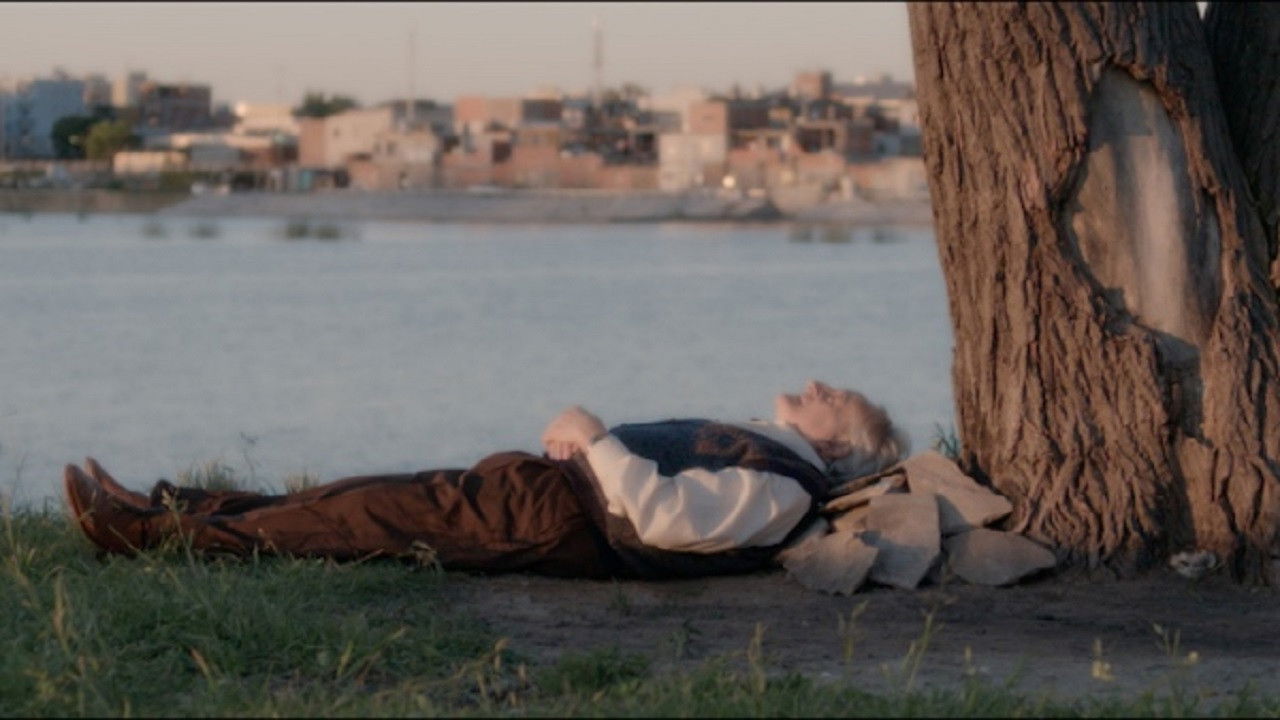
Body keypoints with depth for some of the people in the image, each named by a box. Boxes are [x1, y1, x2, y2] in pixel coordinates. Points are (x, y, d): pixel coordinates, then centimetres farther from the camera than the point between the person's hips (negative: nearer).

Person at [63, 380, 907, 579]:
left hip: (556, 518, -9)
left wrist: (597, 441, -16)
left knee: (362, 519, -10)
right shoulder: (759, 452, 21)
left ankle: (155, 533, -9)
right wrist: (585, 443, 14)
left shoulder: (784, 485, -10)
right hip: (541, 487, 9)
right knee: (360, 498, 5)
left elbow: (665, 518, -24)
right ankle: (166, 512, 6)